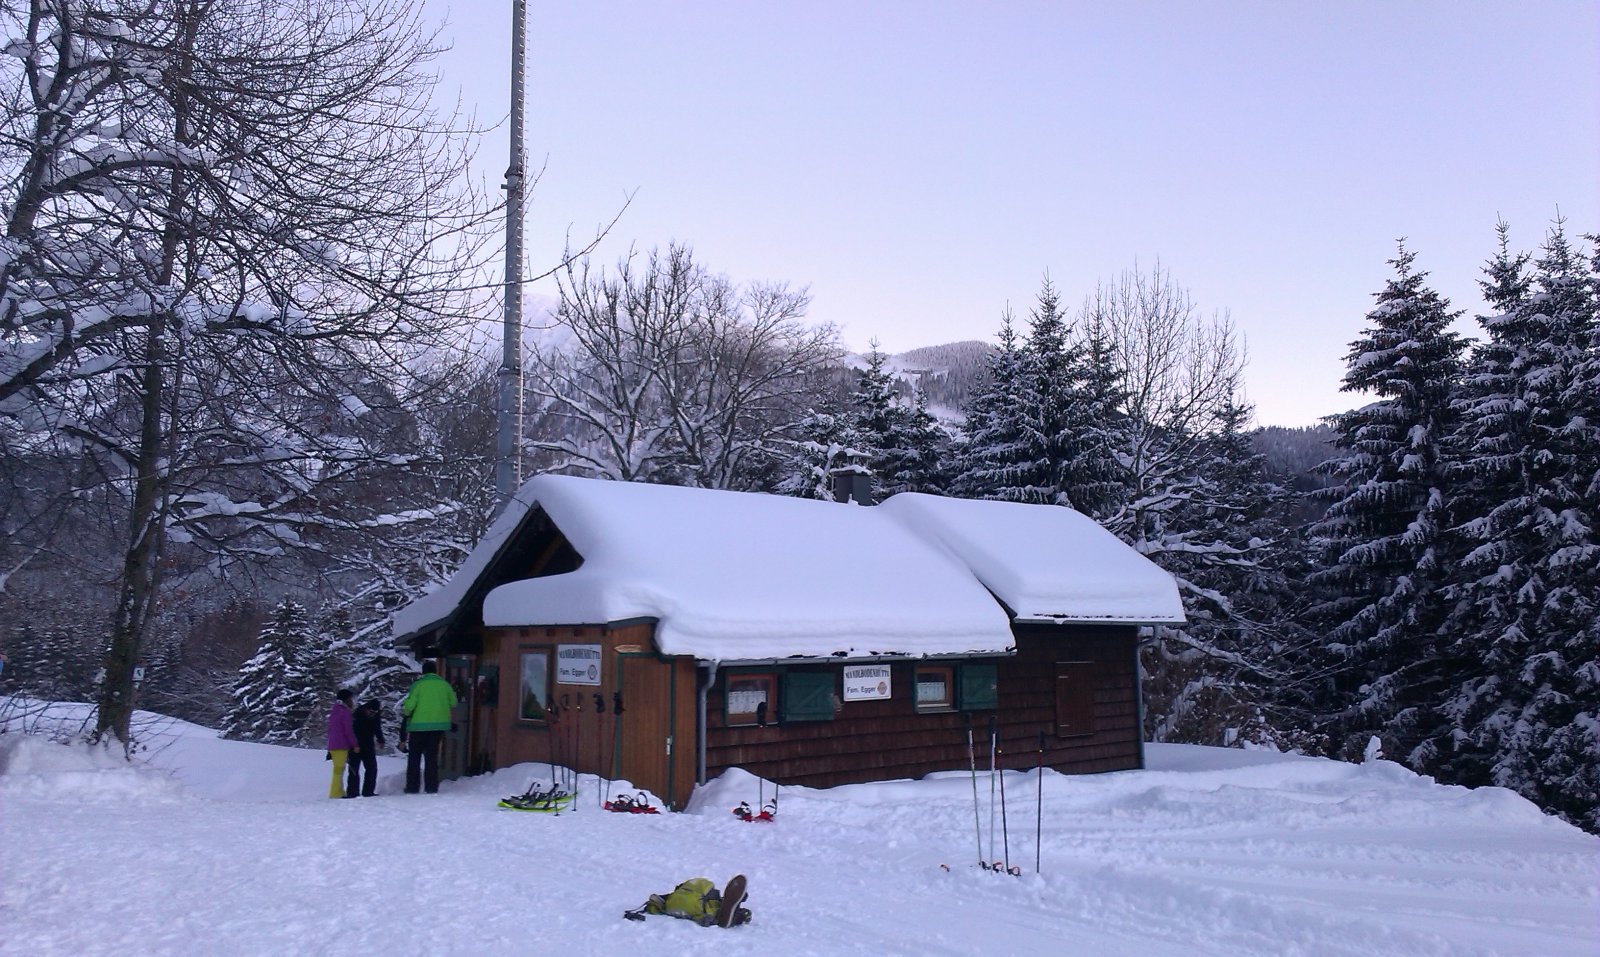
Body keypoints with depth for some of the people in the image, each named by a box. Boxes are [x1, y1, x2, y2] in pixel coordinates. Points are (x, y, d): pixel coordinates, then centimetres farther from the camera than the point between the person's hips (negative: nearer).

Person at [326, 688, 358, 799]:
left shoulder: (333, 711, 18)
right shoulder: (345, 711, -10)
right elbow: (349, 730, -13)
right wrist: (355, 744, -7)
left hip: (332, 745, 9)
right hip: (341, 746, -9)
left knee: (338, 769, 14)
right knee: (339, 769, -8)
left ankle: (338, 792, 18)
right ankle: (336, 793, -10)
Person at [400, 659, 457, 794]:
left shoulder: (418, 684, -9)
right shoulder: (444, 684, 1)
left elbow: (409, 705, -13)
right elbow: (453, 703, 7)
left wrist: (405, 711, 9)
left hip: (419, 725, -3)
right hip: (439, 724, 3)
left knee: (414, 757, 10)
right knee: (432, 756, 11)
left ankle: (412, 787, 9)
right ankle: (431, 787, 7)